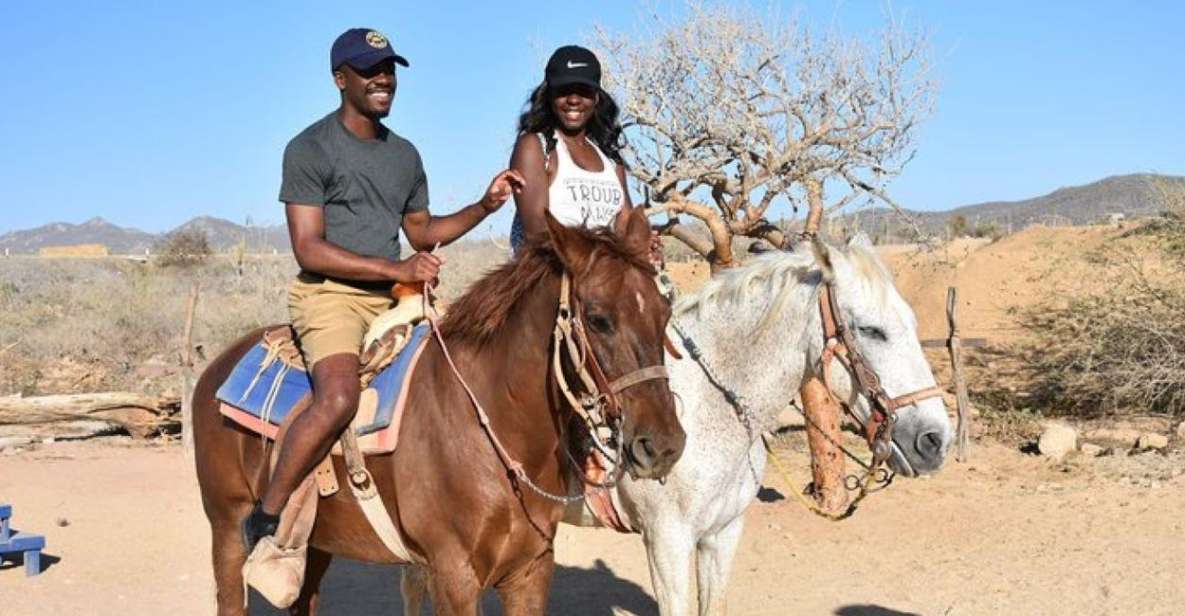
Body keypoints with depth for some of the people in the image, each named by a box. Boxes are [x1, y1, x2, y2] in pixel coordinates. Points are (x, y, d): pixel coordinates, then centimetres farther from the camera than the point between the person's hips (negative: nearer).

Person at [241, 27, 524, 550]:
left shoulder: (405, 154, 16)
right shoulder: (310, 149, -6)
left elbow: (422, 232, 25)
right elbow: (309, 250, -13)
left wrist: (486, 206, 10)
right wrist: (395, 268, -20)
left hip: (392, 298, 7)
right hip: (328, 294, -7)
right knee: (338, 399, -32)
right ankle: (265, 518, -17)